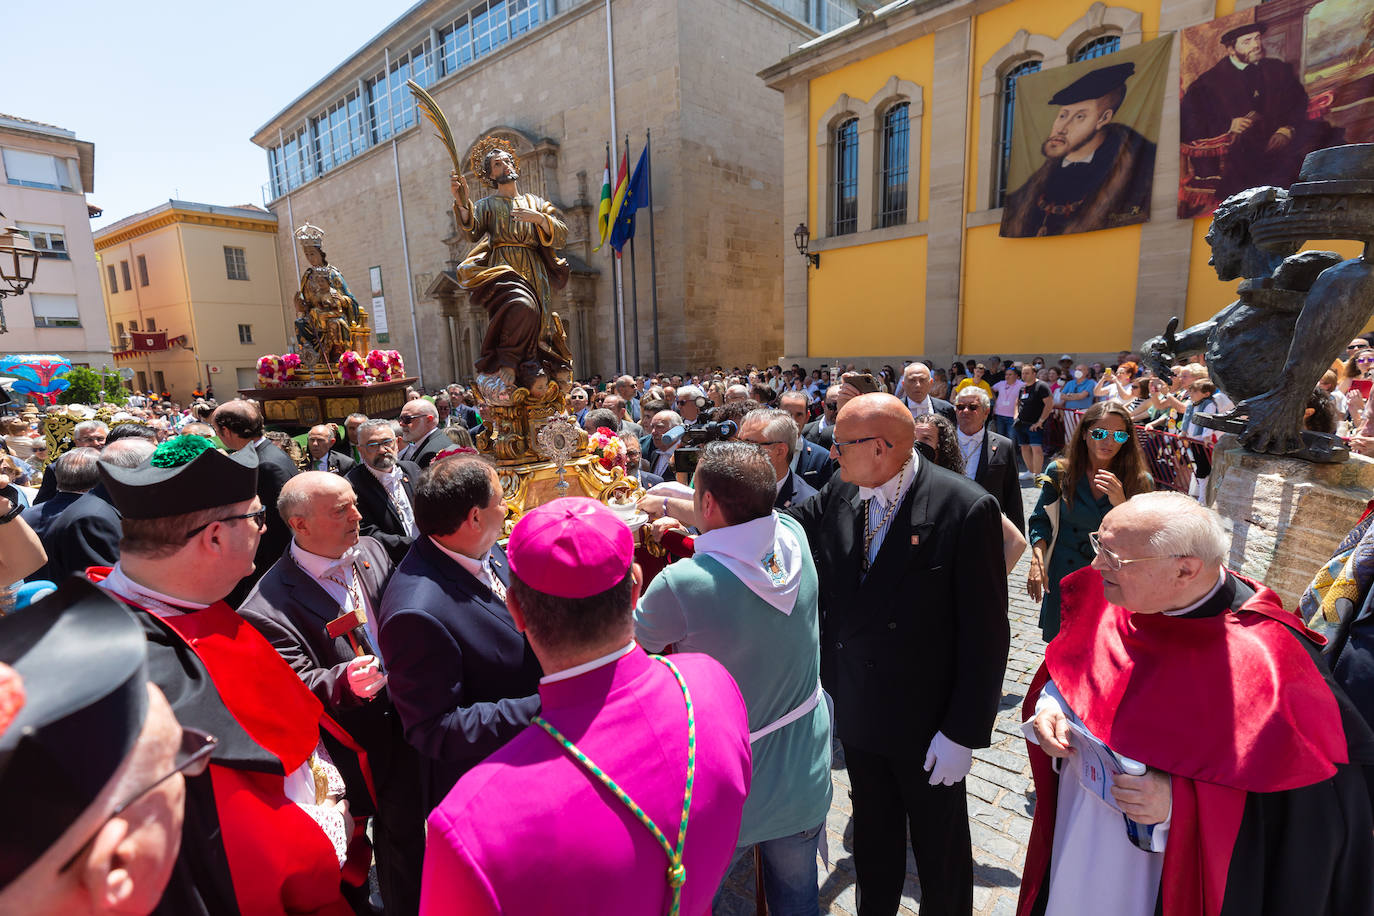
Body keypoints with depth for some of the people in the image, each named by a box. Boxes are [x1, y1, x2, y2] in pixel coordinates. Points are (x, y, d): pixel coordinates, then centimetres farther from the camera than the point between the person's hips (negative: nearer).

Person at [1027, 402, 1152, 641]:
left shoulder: (1140, 482, -5)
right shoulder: (1059, 472, -4)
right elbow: (1040, 520, 3)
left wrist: (1121, 503, -25)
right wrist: (1037, 561, -10)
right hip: (1064, 578, 1)